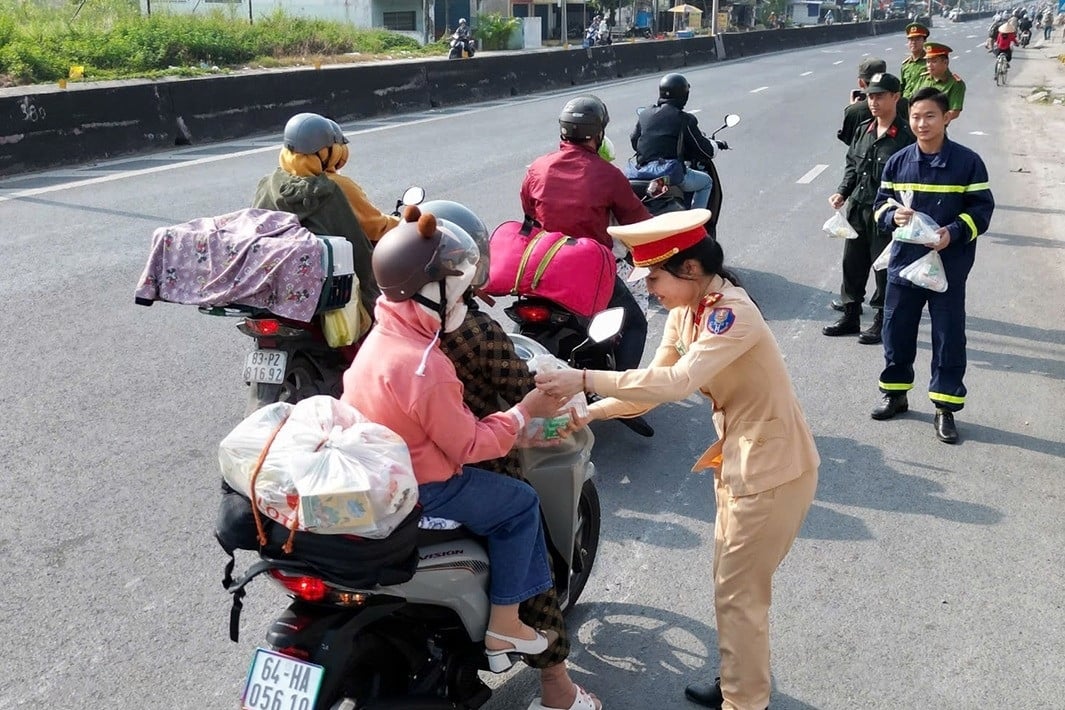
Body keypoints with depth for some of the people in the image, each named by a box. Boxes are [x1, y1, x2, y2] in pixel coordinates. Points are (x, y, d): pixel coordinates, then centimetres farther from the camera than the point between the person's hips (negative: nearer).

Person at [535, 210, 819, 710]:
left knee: (739, 594, 3)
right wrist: (589, 413, -7)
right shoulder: (686, 311, 2)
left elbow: (676, 383, -39)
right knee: (732, 583, 21)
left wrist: (586, 380, -38)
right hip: (740, 459, 9)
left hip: (773, 468, -9)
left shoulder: (732, 314, -27)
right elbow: (656, 381, 4)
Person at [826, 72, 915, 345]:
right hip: (857, 209, 7)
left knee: (884, 268, 6)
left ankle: (882, 320, 21)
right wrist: (842, 192, 4)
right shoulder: (863, 130, 8)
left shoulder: (905, 136, -13)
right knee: (852, 264, 15)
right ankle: (850, 315, 29)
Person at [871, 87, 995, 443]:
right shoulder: (898, 161, 2)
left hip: (949, 267, -2)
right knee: (897, 332, 12)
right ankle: (895, 394, 31)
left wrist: (954, 233, -20)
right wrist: (892, 215, -14)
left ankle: (945, 407, 16)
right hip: (904, 263, 3)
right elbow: (881, 203, 8)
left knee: (949, 337, 4)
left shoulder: (967, 162, -6)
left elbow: (981, 208, -4)